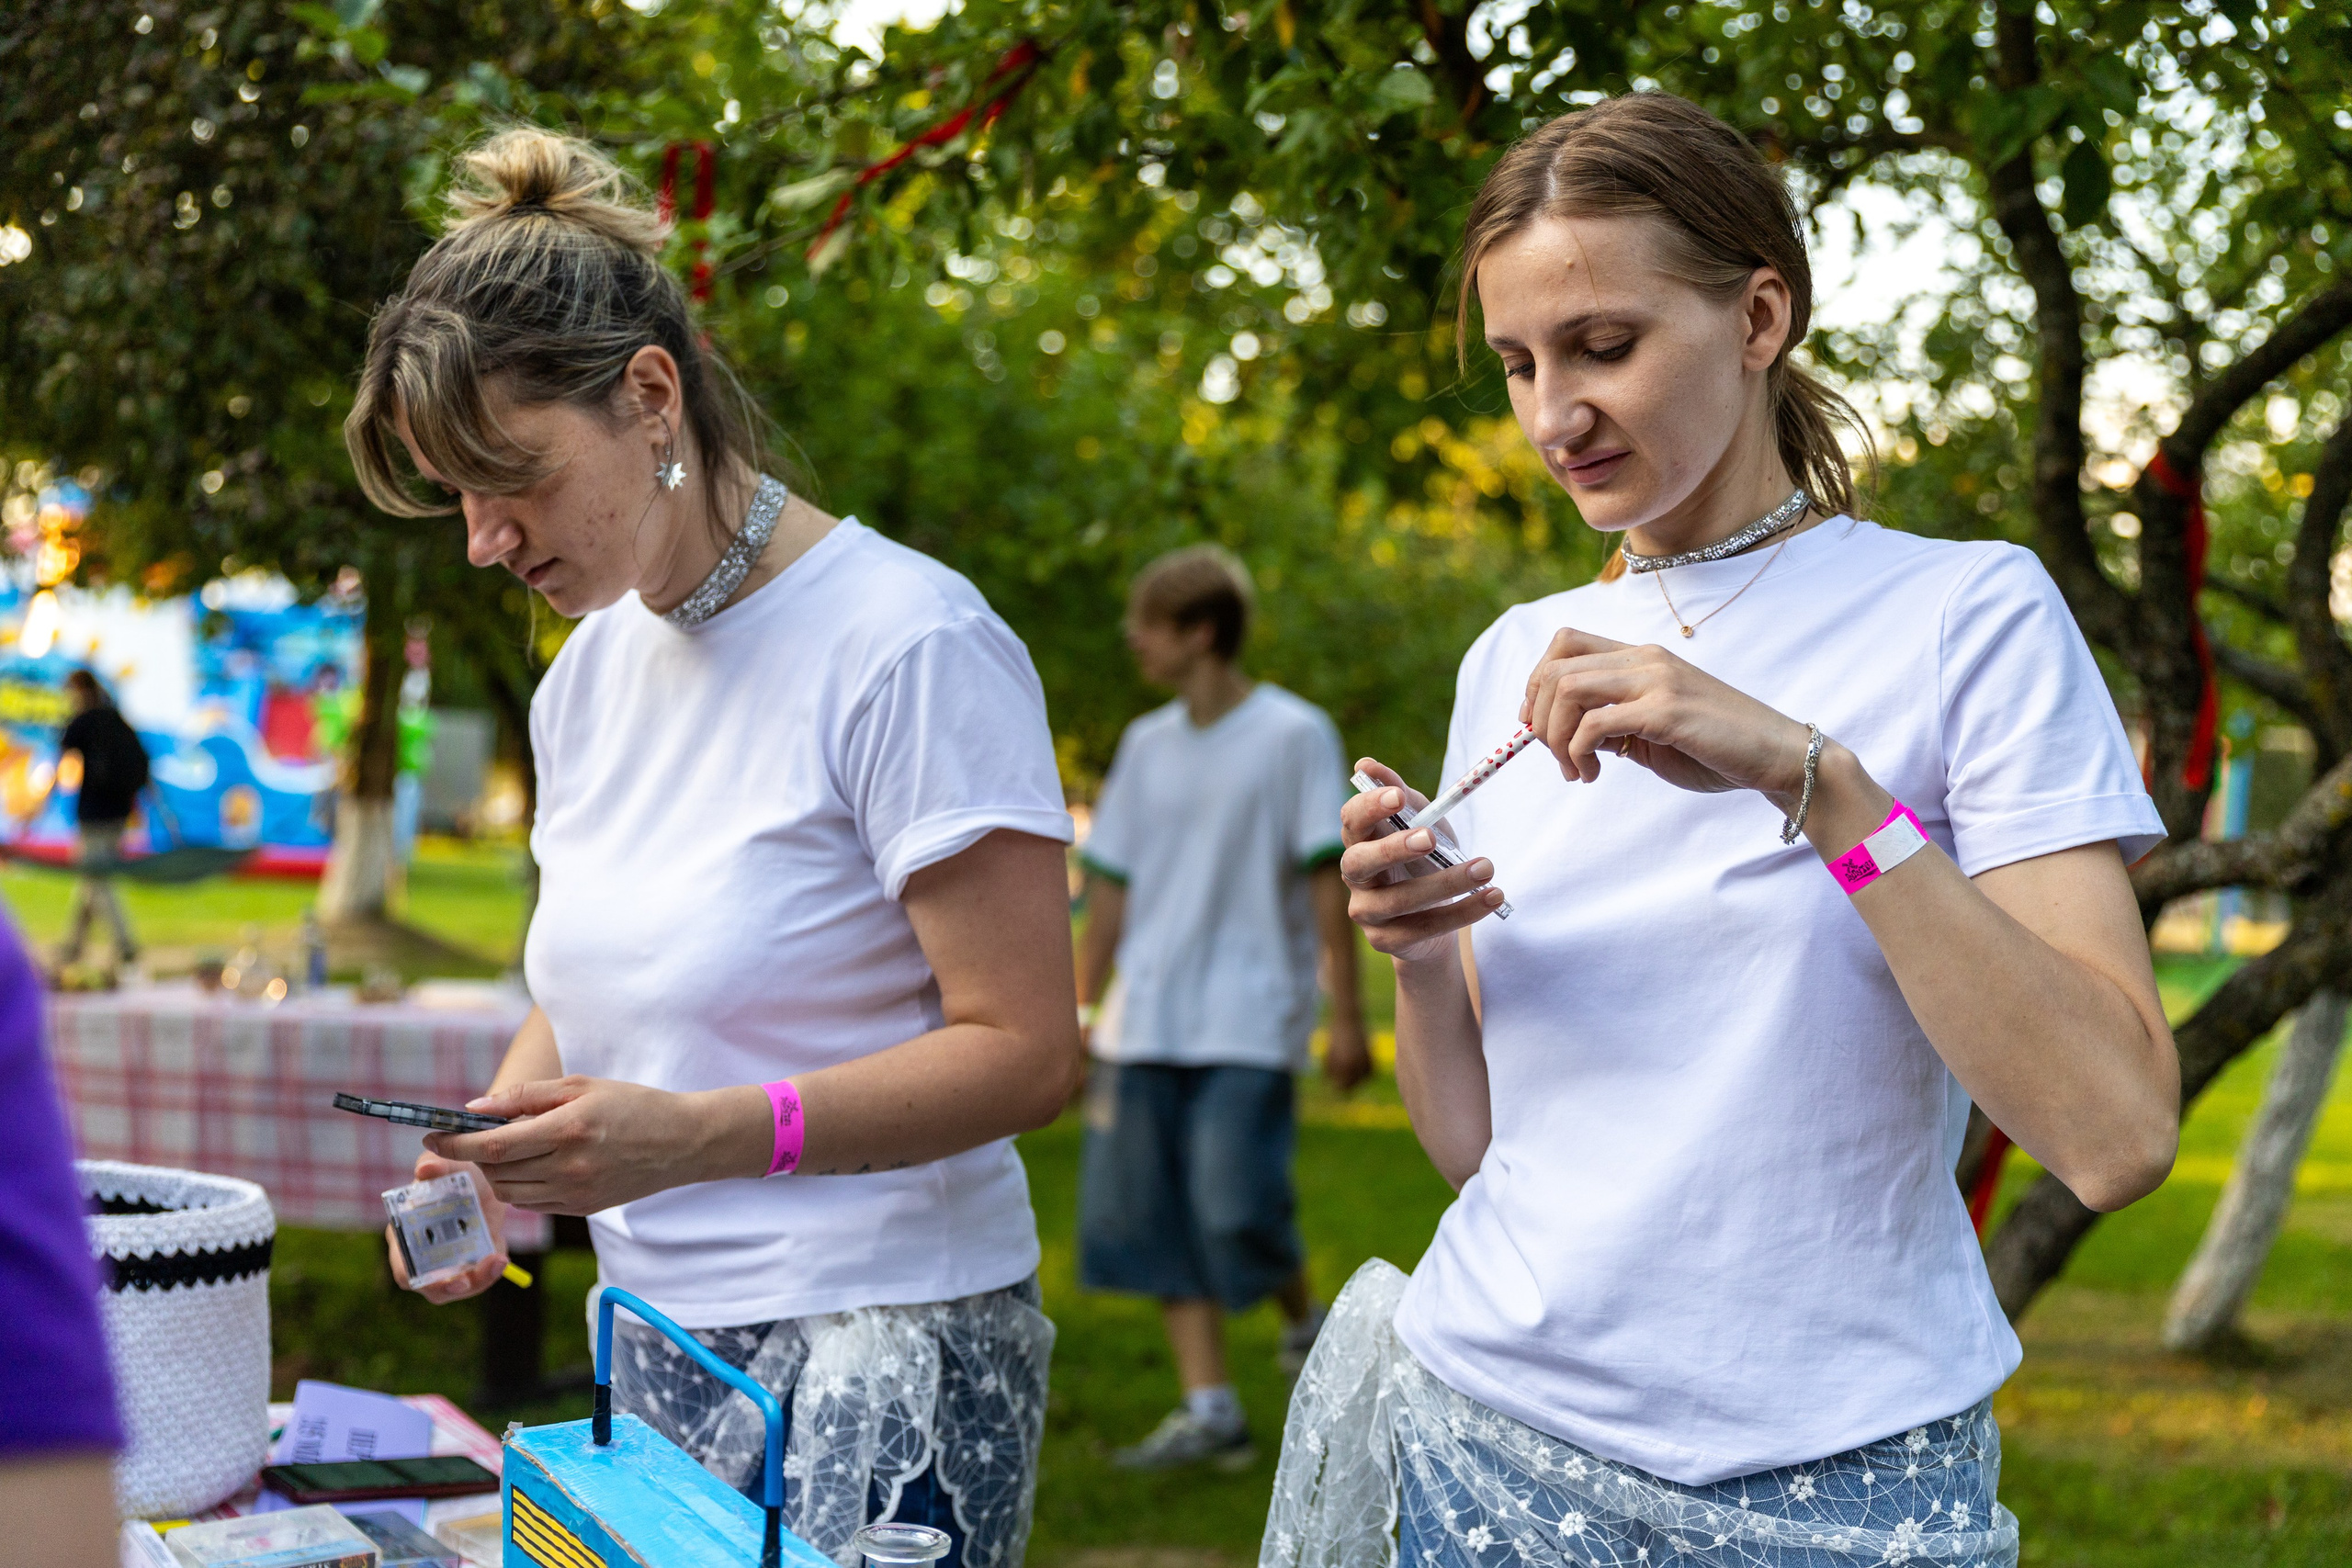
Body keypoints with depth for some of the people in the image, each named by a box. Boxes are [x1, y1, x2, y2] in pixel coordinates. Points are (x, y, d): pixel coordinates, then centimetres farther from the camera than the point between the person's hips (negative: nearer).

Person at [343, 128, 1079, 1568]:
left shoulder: (907, 643, -14)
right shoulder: (592, 668, 10)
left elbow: (1025, 1050, -16)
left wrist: (692, 1137, -26)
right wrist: (500, 1143, 0)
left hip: (879, 1348, -6)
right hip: (656, 1338, 7)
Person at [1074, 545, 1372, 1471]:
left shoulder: (1294, 735, -5)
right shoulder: (1147, 745, 12)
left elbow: (1328, 877, -6)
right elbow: (1112, 882, 15)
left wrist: (1346, 1015, -9)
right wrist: (1081, 1008, 13)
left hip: (1249, 1022, -6)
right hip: (1148, 1025, 6)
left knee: (1237, 1207, -14)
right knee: (1151, 1212, 0)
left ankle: (1305, 1324, 17)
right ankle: (1208, 1410, 6)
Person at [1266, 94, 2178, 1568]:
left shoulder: (1970, 614, -8)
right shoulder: (1514, 661, 7)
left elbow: (2117, 1134, -19)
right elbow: (1477, 1140, 10)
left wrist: (1811, 775, -26)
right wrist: (1419, 956, -10)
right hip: (1484, 1441, 4)